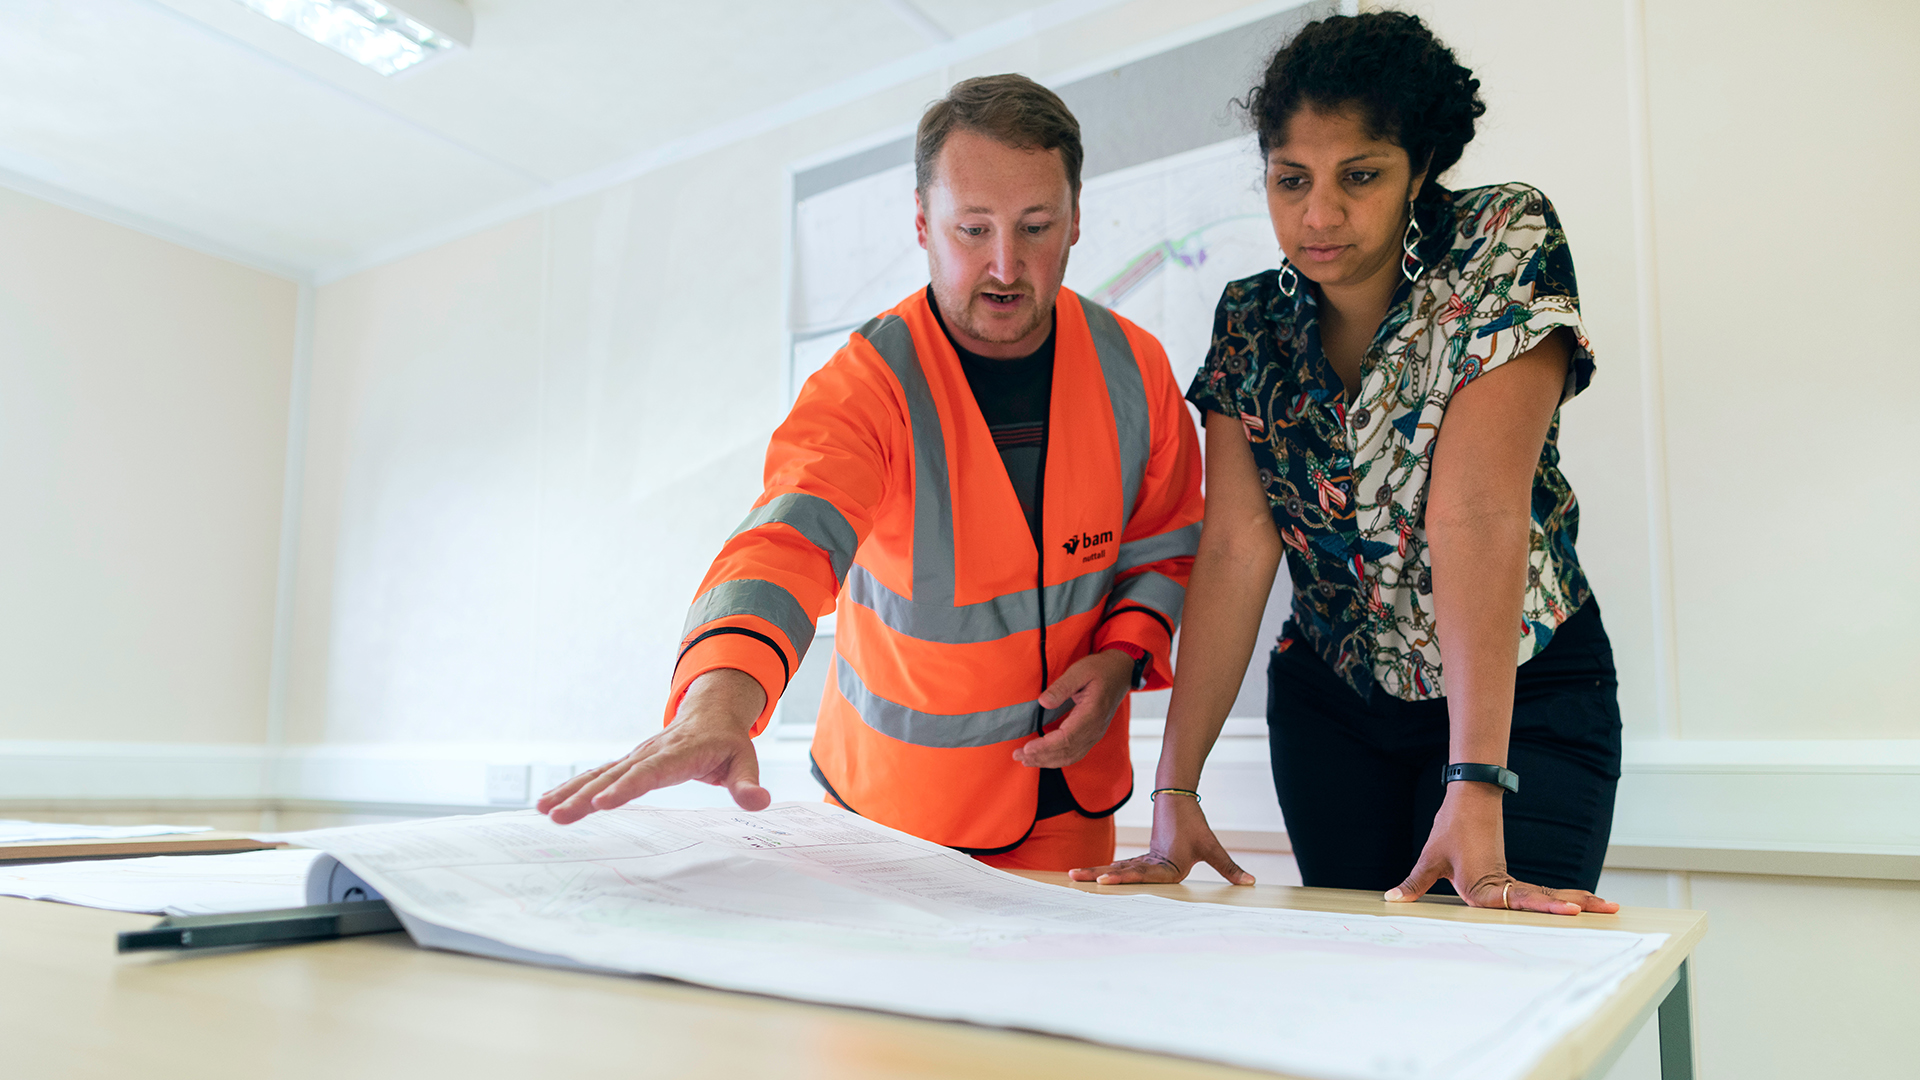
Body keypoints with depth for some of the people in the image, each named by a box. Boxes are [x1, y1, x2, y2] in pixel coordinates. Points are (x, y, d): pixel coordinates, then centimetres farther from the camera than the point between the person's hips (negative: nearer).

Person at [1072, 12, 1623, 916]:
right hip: (1330, 702, 3)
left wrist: (1476, 793, -33)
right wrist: (1176, 790, -21)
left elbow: (1478, 512, -28)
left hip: (1519, 694, -3)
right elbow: (1237, 548, -13)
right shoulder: (1250, 323, -5)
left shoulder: (1505, 246, -16)